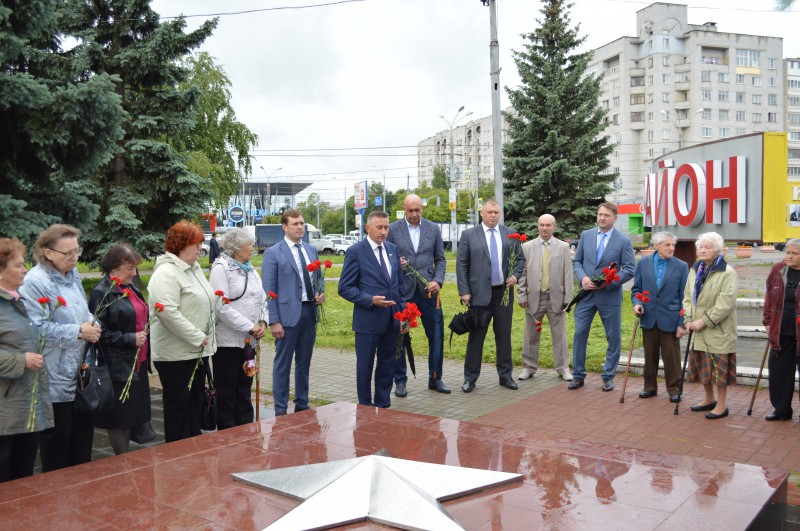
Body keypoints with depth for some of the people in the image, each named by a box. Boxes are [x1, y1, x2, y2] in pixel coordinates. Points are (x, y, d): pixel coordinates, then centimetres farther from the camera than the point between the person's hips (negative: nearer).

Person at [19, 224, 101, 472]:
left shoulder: (73, 275, 8)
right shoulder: (35, 282, -19)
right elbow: (37, 328, -25)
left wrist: (91, 325, -1)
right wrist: (78, 332, -21)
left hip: (81, 374, 8)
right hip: (56, 379, -8)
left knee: (83, 437, 18)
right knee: (57, 444, 6)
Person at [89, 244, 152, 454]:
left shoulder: (131, 289, 13)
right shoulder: (101, 293, -12)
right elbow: (99, 332, -18)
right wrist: (130, 339, -17)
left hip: (137, 364, 8)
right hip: (119, 366, -8)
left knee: (133, 414, 13)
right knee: (120, 417, 2)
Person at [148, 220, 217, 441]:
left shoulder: (194, 268, 13)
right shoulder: (166, 273, -17)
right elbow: (169, 313, -26)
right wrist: (198, 337, -20)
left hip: (198, 351, 9)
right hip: (176, 354, -9)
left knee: (196, 403, 16)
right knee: (178, 405, 3)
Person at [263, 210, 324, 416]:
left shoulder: (311, 250, 11)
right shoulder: (273, 253, -6)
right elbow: (269, 290, -9)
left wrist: (321, 293, -1)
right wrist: (274, 321, -14)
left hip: (309, 312, 6)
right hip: (287, 314, -5)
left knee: (304, 362, 14)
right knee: (283, 364, 3)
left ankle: (302, 404, 26)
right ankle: (280, 409, 12)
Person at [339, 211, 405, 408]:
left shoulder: (393, 249, 9)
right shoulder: (355, 251, -9)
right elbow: (345, 288, -10)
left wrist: (403, 313, 7)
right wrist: (370, 300, -21)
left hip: (391, 319, 5)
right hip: (368, 320, -5)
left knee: (387, 365, 14)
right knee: (365, 367, 7)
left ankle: (383, 405, 27)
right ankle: (366, 407, 21)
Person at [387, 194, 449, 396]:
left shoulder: (433, 229, 7)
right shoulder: (393, 229, 1)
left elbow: (440, 259, 10)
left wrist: (438, 281, -5)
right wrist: (395, 265, -16)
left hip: (427, 289, 2)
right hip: (402, 290, -2)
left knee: (437, 335, 4)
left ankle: (435, 378, 19)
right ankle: (400, 381, 17)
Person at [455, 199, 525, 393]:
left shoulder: (510, 234, 7)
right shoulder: (469, 235, 0)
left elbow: (521, 258, 15)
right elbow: (461, 264, -2)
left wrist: (516, 274, -5)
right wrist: (464, 292, -8)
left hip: (504, 292, 3)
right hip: (479, 293, -2)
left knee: (504, 335, 9)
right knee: (476, 336, 3)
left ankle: (505, 375, 21)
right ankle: (470, 377, 13)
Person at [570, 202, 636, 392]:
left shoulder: (623, 241, -4)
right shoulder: (586, 235, 6)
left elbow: (630, 269, -6)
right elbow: (576, 261, 9)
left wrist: (608, 283, -15)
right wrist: (583, 278, -10)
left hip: (610, 296, -2)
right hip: (586, 294, 2)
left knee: (614, 338, 6)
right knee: (580, 334, 2)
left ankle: (608, 377, 20)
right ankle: (578, 375, 13)